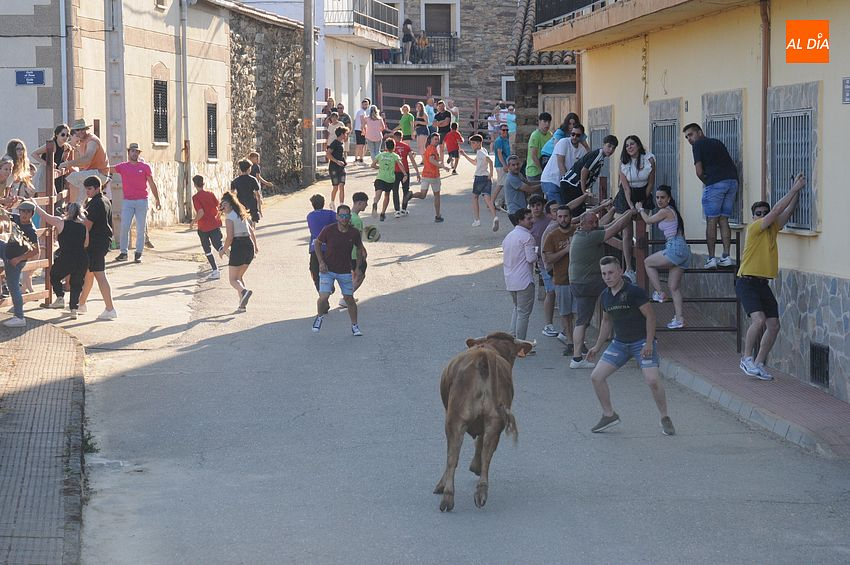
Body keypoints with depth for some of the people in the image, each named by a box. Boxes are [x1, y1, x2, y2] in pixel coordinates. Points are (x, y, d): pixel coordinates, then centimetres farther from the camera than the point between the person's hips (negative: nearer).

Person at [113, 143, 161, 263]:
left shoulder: (145, 167, 5)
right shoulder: (123, 166, 6)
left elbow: (152, 184, 8)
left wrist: (157, 199, 7)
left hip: (142, 201, 0)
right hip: (127, 201, 0)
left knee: (140, 229, 0)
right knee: (124, 227, -6)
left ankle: (138, 254, 4)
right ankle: (123, 252, 2)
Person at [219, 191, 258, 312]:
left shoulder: (229, 217, -9)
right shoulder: (242, 214, 15)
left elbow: (230, 237, -14)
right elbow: (251, 231, 24)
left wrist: (223, 250, 0)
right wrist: (255, 245, 36)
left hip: (238, 246, -7)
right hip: (249, 245, 7)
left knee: (233, 279, -1)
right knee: (239, 276, 19)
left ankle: (244, 292, -32)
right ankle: (242, 304, 10)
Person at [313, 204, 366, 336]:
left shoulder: (354, 233, -9)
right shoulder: (329, 230, -15)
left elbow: (360, 248, 10)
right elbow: (317, 243, 2)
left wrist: (358, 267, 5)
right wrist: (321, 262, -6)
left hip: (345, 271, 2)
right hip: (327, 270, -2)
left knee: (349, 299, 5)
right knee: (323, 297, -13)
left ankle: (355, 326, 22)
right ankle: (320, 316, 19)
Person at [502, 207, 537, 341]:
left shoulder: (508, 236, 15)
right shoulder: (527, 236, -13)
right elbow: (531, 258, -19)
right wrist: (536, 254, 3)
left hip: (510, 280, 9)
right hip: (524, 280, -9)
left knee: (517, 308, 23)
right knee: (524, 312, -2)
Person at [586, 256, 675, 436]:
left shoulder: (634, 291, -16)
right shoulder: (606, 295, 5)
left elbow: (650, 316, -14)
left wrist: (649, 343, -18)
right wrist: (598, 346, 20)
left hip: (642, 342, -7)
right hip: (620, 343, 7)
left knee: (652, 380, -21)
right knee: (596, 376, -3)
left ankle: (665, 419, 0)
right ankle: (609, 415, 14)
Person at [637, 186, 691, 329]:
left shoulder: (665, 211, -5)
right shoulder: (672, 211, 22)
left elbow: (648, 220, 10)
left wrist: (640, 209, 25)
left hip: (675, 248, -10)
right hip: (683, 250, 10)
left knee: (648, 262, 8)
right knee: (674, 287, 8)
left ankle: (659, 293, 5)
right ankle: (679, 318, 3)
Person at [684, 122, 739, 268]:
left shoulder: (698, 145, 6)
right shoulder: (717, 143, 27)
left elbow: (699, 171, -3)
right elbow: (732, 165, 23)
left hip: (715, 183, -6)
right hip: (732, 180, 6)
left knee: (711, 221, -1)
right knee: (724, 220, 10)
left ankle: (711, 258, -4)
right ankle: (726, 257, 4)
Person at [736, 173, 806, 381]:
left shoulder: (773, 229, 13)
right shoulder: (753, 228, -8)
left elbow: (788, 211, 9)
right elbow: (777, 210, -14)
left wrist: (797, 190, -3)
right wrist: (794, 190, -11)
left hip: (763, 284, 8)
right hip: (747, 282, -8)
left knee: (773, 325, 1)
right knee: (759, 320, -22)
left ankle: (759, 363, 10)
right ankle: (747, 359, -9)